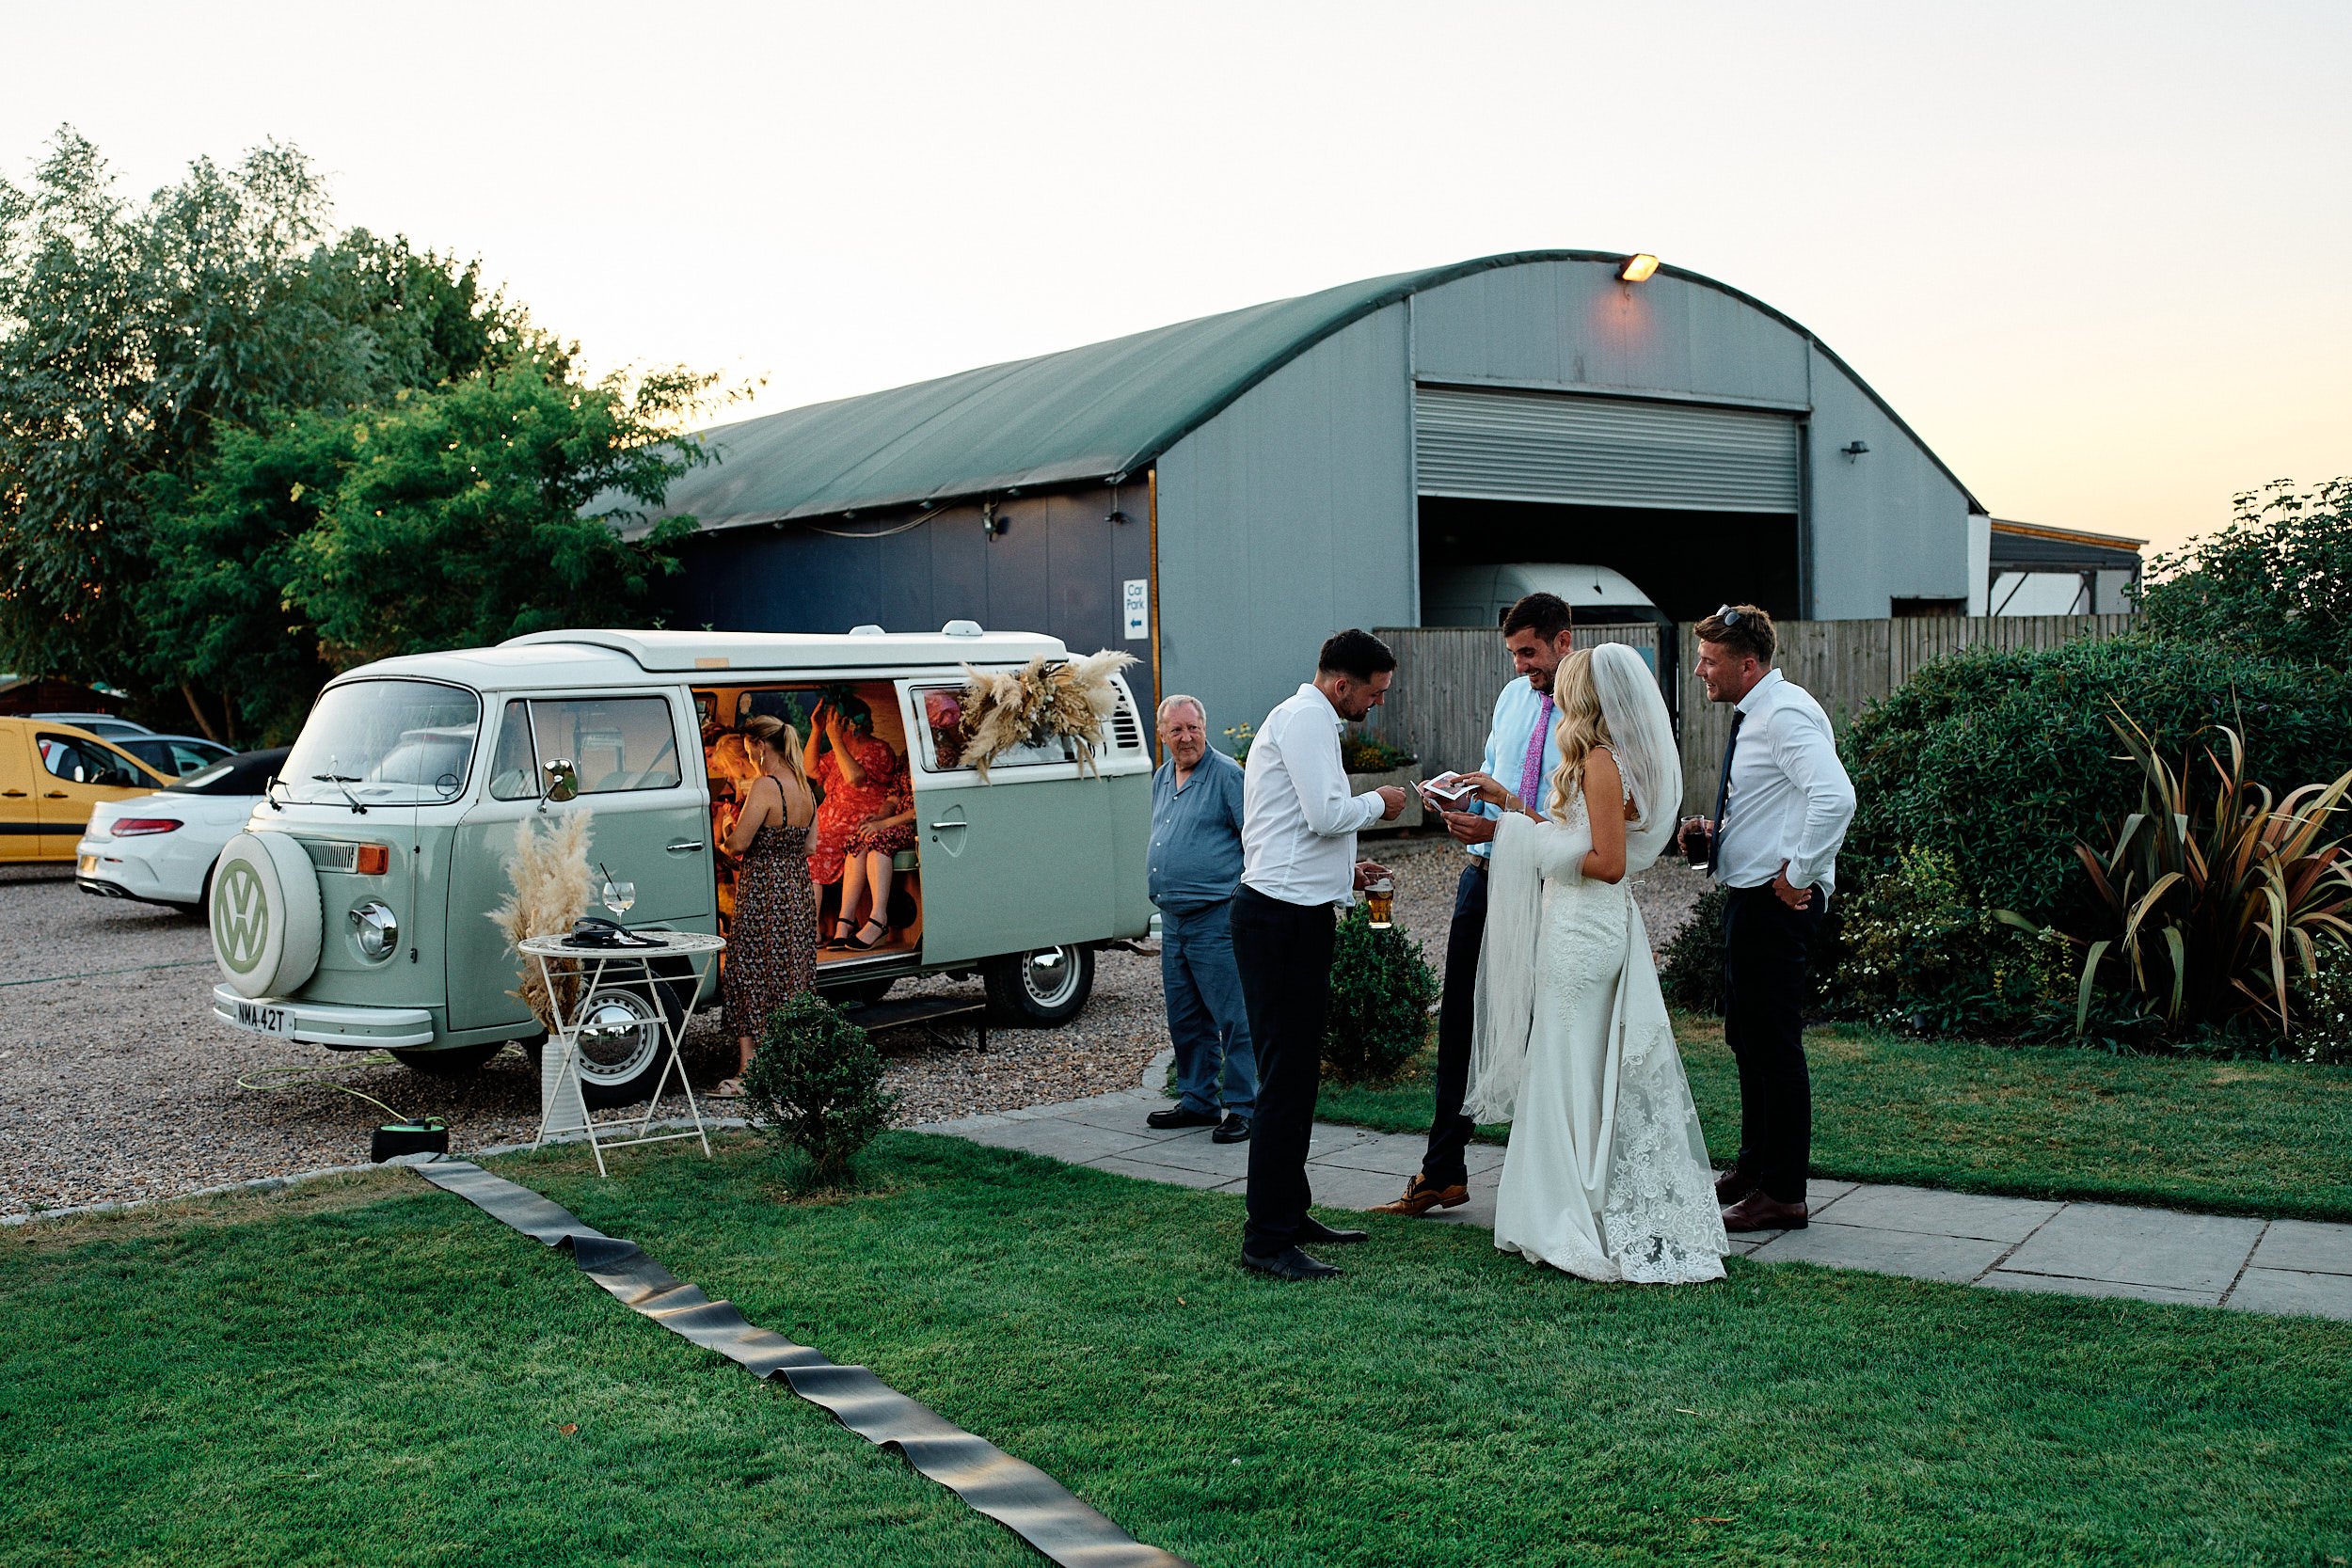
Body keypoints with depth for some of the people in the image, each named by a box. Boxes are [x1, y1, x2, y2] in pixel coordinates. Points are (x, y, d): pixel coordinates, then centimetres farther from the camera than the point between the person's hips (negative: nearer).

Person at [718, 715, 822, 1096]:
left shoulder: (766, 786, -18)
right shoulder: (803, 787, 8)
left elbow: (738, 843, -19)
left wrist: (724, 840, 1)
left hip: (764, 891, -8)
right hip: (799, 889, 8)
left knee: (750, 979, -3)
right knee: (793, 978, 14)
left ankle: (747, 1072, -3)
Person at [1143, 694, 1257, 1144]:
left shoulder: (1226, 774, -8)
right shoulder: (1161, 778, 15)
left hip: (1216, 917, -8)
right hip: (1173, 919, 8)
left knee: (1233, 1018, -5)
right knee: (1184, 1019, 14)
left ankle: (1242, 1108, 1)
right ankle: (1197, 1101, 24)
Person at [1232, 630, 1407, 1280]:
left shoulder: (1304, 718, 23)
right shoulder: (1307, 717, -10)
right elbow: (1327, 814, -20)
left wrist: (1345, 869, 20)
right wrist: (1379, 802, -2)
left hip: (1293, 915, 11)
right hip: (1285, 917, -11)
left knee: (1297, 1074, 15)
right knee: (1286, 1078, -10)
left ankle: (1290, 1214, 24)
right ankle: (1267, 1238, -7)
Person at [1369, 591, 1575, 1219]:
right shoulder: (1513, 697, 11)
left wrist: (1499, 830, -21)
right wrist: (1462, 802, 0)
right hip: (1485, 877, 7)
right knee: (1459, 1023, 9)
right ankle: (1443, 1172, 18)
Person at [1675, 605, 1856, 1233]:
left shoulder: (1786, 713, -18)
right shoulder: (1753, 715, 14)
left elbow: (1835, 796, -31)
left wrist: (1800, 875, -24)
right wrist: (1714, 833, 9)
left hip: (1777, 901, -11)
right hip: (1749, 897, 11)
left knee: (1774, 1042, -4)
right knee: (1746, 1038, 19)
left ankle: (1784, 1195, 4)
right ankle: (1754, 1168, 32)